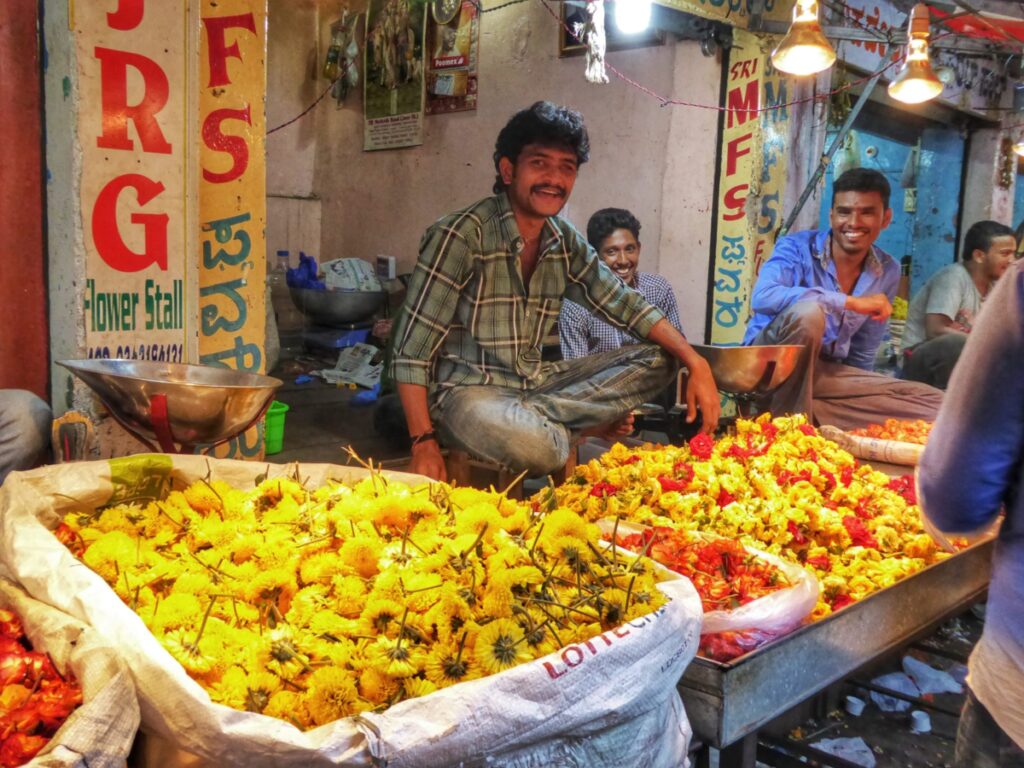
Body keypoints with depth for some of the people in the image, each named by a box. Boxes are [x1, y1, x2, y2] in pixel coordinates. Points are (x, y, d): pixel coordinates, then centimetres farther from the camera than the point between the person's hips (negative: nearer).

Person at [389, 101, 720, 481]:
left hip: (534, 384, 7)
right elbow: (411, 350, -16)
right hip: (465, 391, -7)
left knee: (655, 361, -2)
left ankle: (534, 416, -15)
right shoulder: (460, 236, -16)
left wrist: (697, 364, -7)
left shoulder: (565, 241, 5)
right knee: (536, 447, -38)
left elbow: (627, 306, 7)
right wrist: (424, 443, -22)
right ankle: (582, 421, -3)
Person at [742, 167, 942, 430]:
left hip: (828, 373, 6)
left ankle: (811, 415, -14)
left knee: (936, 404, -5)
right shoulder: (797, 247, -10)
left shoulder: (888, 272, 5)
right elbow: (762, 297, -32)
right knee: (809, 311, -35)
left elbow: (863, 353, 14)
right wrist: (851, 302, -30)